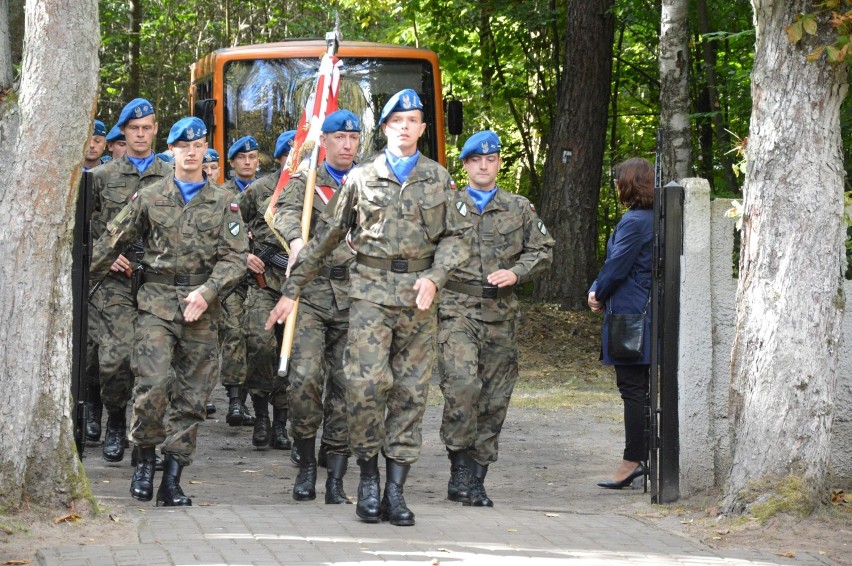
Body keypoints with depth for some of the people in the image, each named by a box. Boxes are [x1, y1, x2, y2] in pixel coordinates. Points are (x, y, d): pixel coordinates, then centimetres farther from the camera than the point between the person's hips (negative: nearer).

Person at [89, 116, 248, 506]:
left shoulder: (224, 203, 8)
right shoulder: (149, 198, 8)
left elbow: (235, 257, 1)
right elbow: (111, 242, 11)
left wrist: (207, 291, -13)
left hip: (201, 311, 1)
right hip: (157, 303, -1)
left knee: (191, 396, 1)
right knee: (153, 382, -18)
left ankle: (172, 480, 7)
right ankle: (146, 457, 3)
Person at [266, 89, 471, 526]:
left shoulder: (439, 179, 11)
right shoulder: (361, 179, 7)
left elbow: (457, 236, 9)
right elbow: (325, 238, 10)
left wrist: (434, 277, -9)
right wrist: (291, 290, 8)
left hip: (419, 295, 2)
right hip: (370, 290, -2)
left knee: (411, 391, 1)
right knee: (366, 382, -16)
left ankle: (395, 491, 5)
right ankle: (367, 478, 0)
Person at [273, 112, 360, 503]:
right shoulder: (304, 182, 10)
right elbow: (288, 213, -9)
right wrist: (296, 239, -31)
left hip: (355, 296, 2)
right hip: (311, 291, -2)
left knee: (347, 385, -1)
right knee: (305, 378, -14)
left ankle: (336, 479, 4)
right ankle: (306, 466, 3)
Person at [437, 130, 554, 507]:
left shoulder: (519, 209, 13)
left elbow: (542, 251, 14)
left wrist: (515, 273, -2)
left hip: (501, 313, 3)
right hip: (456, 309, -3)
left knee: (494, 399, 3)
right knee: (461, 384, -22)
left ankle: (476, 480, 11)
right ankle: (460, 468, -12)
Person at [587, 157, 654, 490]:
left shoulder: (634, 222, -17)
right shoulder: (656, 220, 12)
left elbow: (617, 266, -15)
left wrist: (599, 295, 2)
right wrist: (598, 291, 7)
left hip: (630, 314, -9)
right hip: (648, 312, 9)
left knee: (632, 389, -6)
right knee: (641, 390, 12)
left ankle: (633, 460, -5)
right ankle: (642, 458, 15)